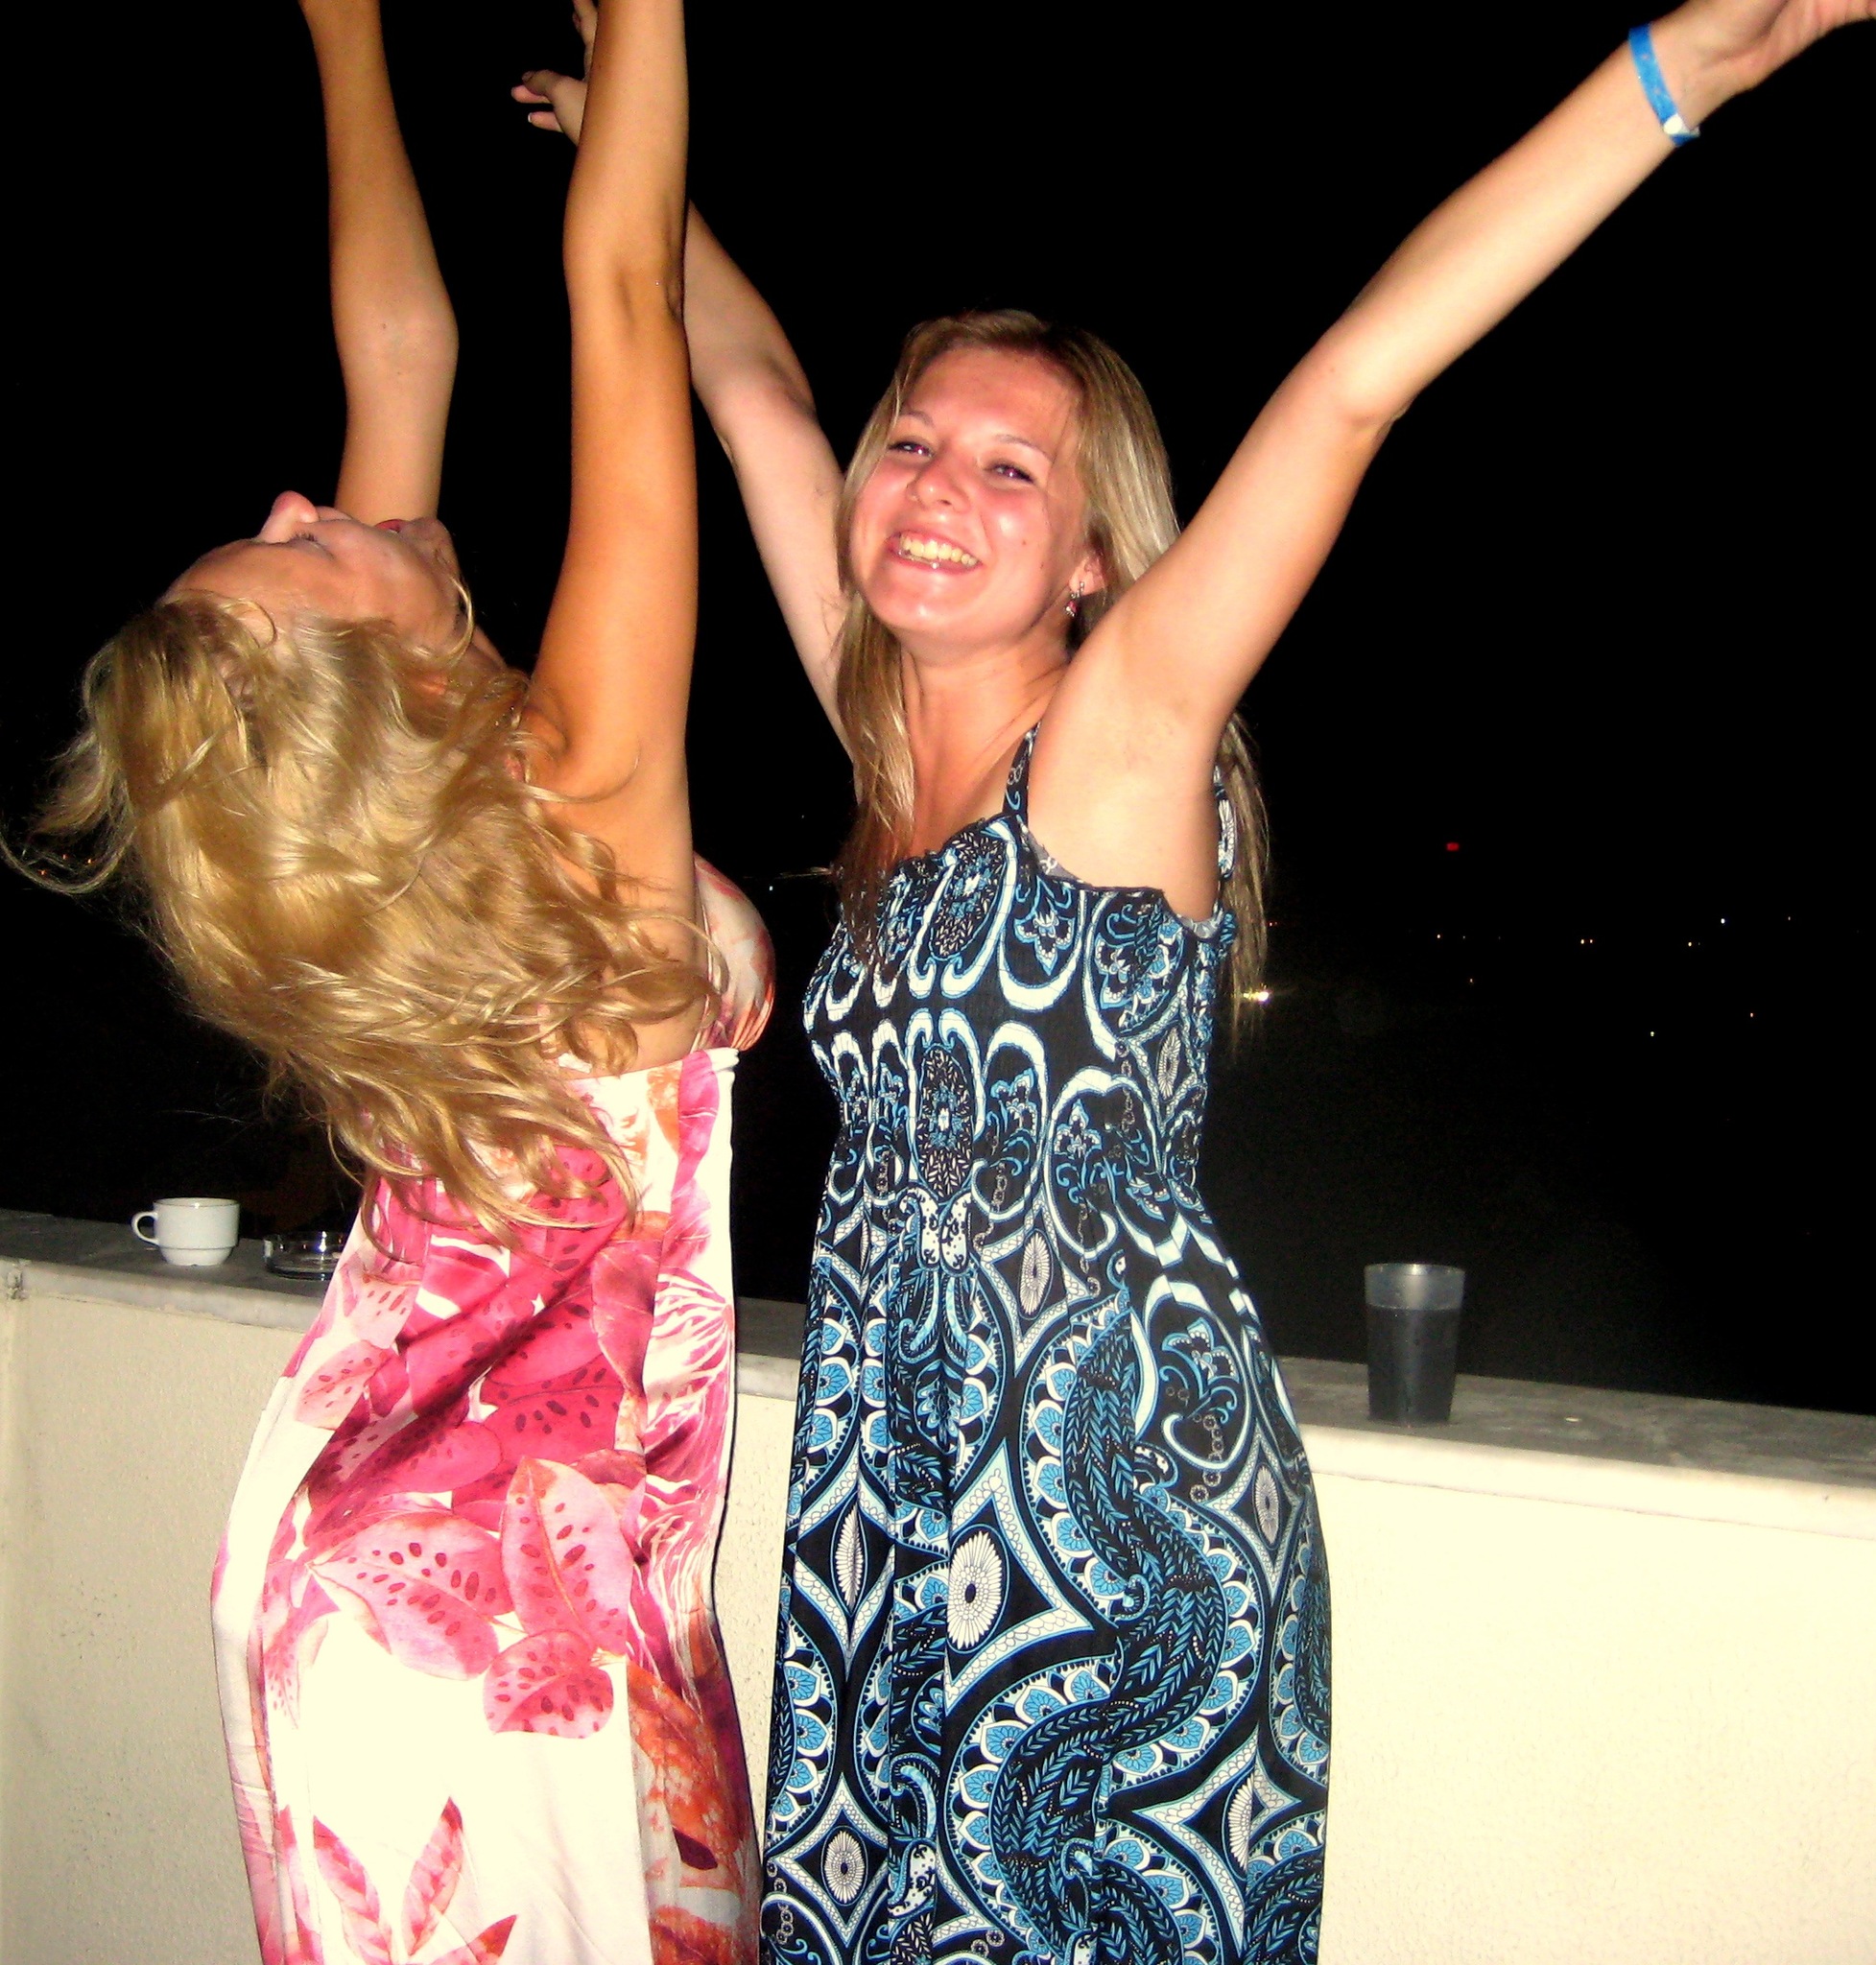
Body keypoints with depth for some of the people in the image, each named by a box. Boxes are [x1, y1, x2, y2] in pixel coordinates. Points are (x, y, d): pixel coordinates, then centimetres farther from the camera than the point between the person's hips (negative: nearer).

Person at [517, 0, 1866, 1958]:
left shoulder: (1125, 729, -10)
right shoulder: (887, 735, 5)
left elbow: (1347, 383, -20)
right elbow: (754, 394, 14)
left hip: (1127, 1518, -6)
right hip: (899, 1505, 6)